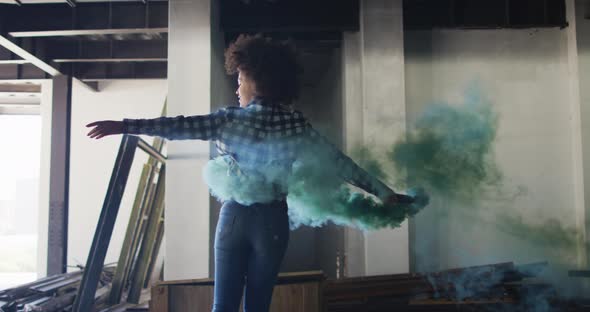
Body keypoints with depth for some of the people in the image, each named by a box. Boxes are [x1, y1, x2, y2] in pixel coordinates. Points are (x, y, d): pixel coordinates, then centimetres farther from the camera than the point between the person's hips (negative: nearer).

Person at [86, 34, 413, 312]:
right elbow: (339, 161, 0)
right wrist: (385, 192, 6)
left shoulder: (231, 119, -7)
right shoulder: (297, 124, -1)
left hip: (235, 216, -1)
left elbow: (180, 126, -14)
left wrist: (124, 125, -13)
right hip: (273, 220, 2)